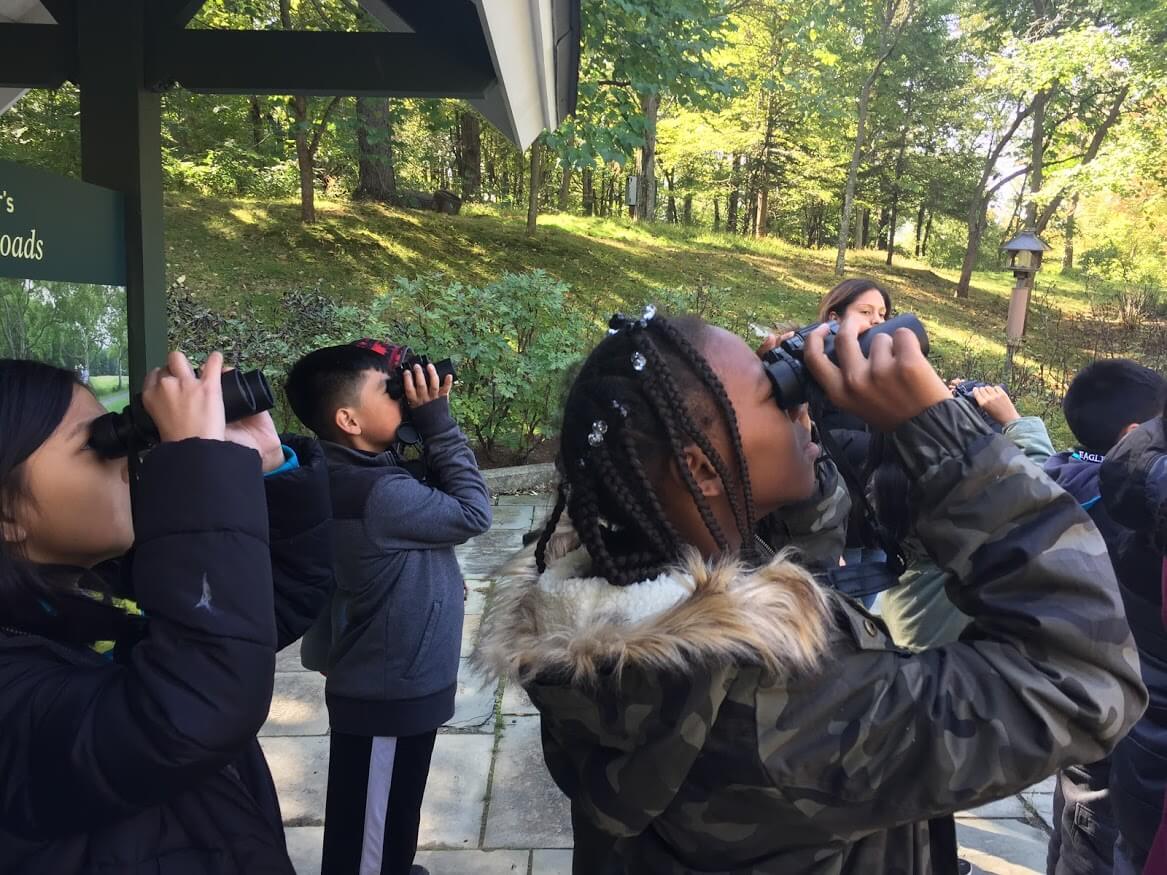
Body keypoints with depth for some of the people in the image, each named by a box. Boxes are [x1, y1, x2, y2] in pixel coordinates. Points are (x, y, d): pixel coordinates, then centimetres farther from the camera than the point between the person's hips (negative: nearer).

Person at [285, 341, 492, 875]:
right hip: (390, 694, -10)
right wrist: (437, 422, -18)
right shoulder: (373, 491, -30)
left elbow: (432, 495, 12)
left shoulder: (359, 472, 1)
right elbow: (472, 512, -20)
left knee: (386, 820, 30)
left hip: (391, 684, 10)